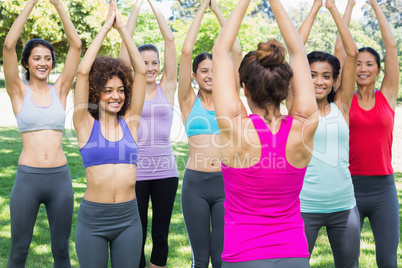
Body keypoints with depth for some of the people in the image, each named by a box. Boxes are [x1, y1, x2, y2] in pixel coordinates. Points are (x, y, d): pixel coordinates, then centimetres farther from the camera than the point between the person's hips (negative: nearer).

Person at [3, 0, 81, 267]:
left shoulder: (60, 90, 7)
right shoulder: (19, 91, 2)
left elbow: (76, 45, 0)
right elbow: (9, 45, -11)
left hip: (60, 177, 2)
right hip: (28, 178, -2)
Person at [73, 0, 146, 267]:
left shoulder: (130, 122, 4)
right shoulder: (86, 123, -2)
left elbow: (141, 71, -1)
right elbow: (83, 71, -11)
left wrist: (122, 27, -3)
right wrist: (106, 27, -7)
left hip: (128, 218, 2)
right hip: (93, 218, -2)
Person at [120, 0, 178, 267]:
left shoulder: (167, 88, 5)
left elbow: (170, 39, 1)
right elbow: (126, 41, -1)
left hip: (165, 170, 1)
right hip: (135, 170, -1)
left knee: (161, 233, 10)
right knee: (137, 234, 7)